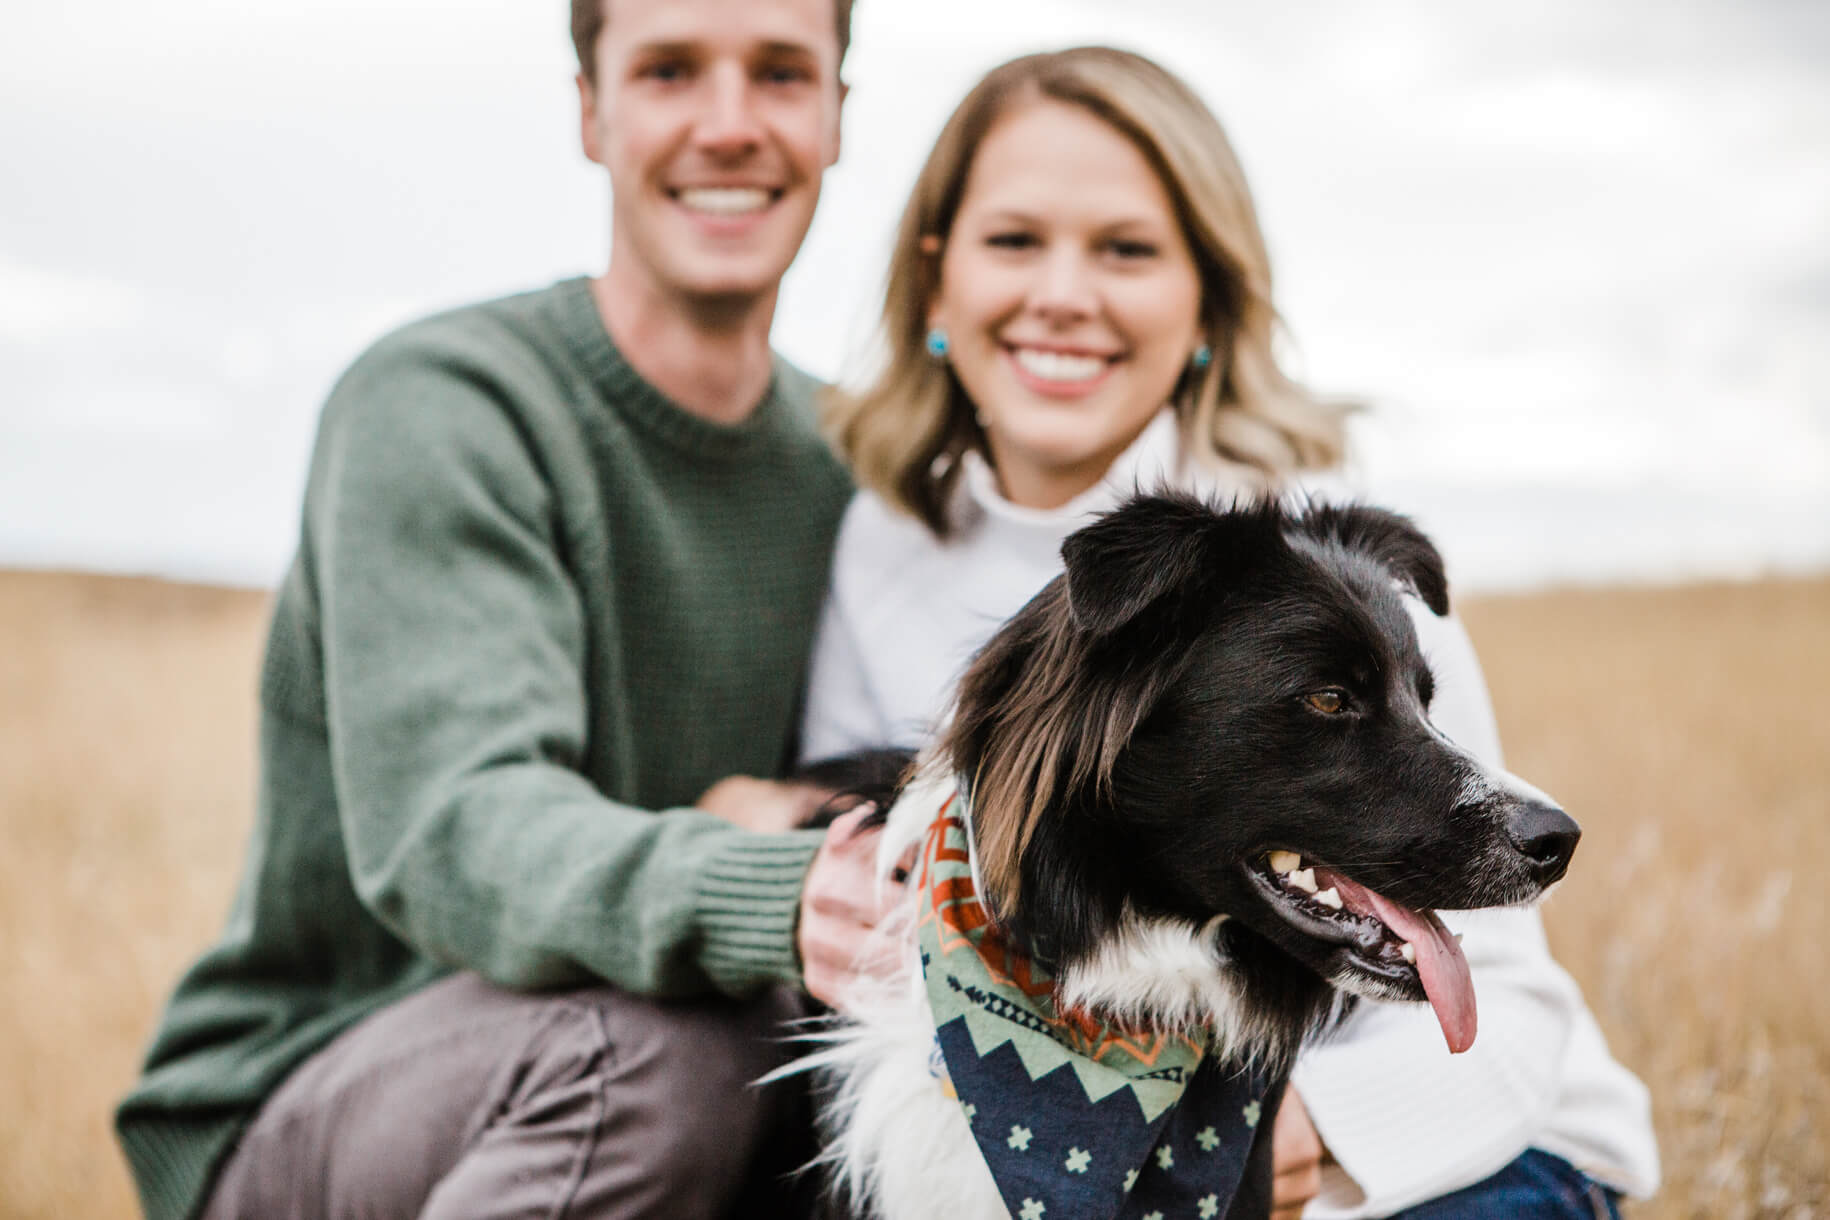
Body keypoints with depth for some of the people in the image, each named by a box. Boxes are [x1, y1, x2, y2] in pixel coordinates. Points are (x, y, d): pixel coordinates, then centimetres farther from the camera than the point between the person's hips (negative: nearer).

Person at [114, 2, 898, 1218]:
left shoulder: (839, 464, 5)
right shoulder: (438, 405, -15)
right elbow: (451, 834, -29)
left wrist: (783, 811, -17)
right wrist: (772, 901, -49)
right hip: (291, 1105, -4)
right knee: (654, 1041, -36)